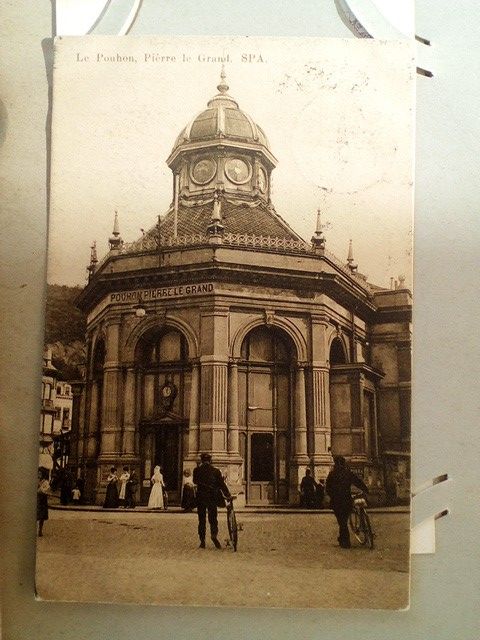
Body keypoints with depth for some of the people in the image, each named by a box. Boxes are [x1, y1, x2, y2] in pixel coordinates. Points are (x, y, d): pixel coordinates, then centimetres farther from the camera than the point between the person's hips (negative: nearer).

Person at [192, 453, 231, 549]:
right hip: (212, 498, 0)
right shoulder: (216, 471, 0)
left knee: (202, 520, 8)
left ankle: (202, 541, 6)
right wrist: (228, 495, 2)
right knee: (213, 518, 7)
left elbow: (195, 481, 12)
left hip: (200, 498, 1)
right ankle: (214, 534, -19)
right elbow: (222, 484, -1)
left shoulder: (197, 470, 0)